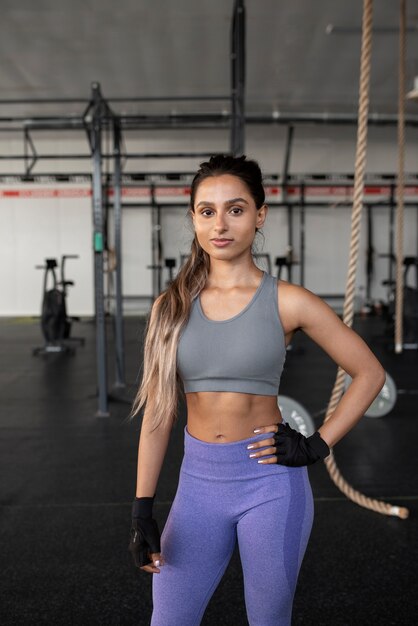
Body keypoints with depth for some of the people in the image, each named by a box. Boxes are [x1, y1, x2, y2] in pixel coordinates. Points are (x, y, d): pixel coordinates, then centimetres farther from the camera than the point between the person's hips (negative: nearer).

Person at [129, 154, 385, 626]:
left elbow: (369, 373, 1)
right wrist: (142, 511, 1)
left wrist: (318, 446, -7)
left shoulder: (287, 302, -7)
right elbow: (157, 412, 2)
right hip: (198, 482, 2)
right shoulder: (171, 306, 0)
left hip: (270, 483, -2)